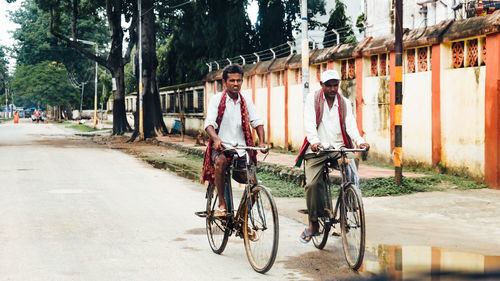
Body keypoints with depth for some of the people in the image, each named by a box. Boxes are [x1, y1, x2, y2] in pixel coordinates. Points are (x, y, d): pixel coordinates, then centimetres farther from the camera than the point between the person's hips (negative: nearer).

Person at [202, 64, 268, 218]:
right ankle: (222, 204, -24)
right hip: (221, 146, -3)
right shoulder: (217, 99, 0)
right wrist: (216, 139, -32)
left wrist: (262, 142, -15)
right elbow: (209, 123, -12)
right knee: (221, 161, -37)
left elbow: (257, 122, 4)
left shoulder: (246, 101, 11)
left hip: (241, 148, 3)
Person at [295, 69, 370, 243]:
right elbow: (309, 122, -9)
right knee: (312, 184, -17)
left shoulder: (344, 103, 13)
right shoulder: (312, 99, 5)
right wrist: (314, 141, -28)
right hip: (317, 149, -2)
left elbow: (350, 124, -1)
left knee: (353, 177, -23)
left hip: (340, 147, 2)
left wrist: (360, 141, -22)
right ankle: (313, 223, 1)